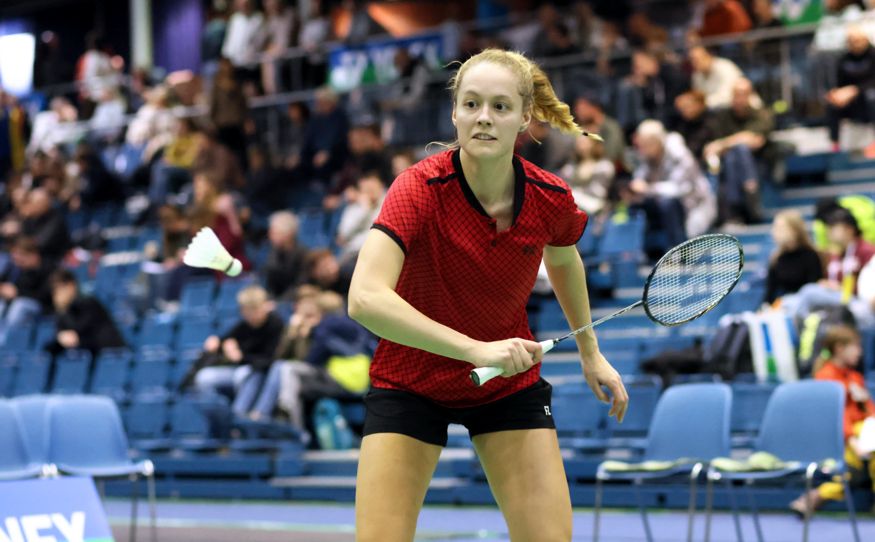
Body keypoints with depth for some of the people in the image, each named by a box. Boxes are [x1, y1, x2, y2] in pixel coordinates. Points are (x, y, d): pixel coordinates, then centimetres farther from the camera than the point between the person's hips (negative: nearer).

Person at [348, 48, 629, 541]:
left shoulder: (553, 199, -14)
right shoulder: (421, 188, -27)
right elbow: (365, 298, -41)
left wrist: (591, 353, 19)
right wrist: (477, 349, -46)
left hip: (510, 384, 3)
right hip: (411, 382, -3)